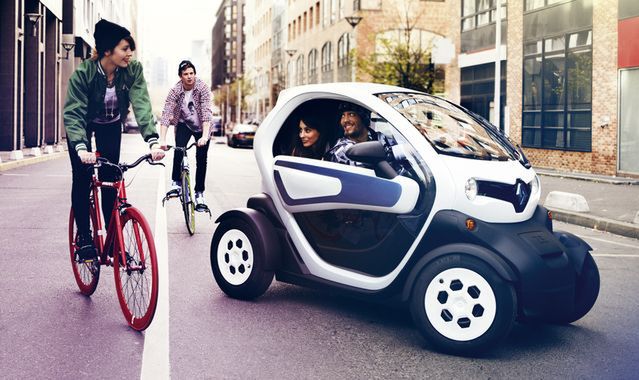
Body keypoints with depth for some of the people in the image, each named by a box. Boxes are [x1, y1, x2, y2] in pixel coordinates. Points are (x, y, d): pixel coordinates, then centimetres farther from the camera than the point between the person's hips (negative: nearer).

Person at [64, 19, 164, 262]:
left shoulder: (133, 70, -25)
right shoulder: (83, 73, -31)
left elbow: (141, 105, -33)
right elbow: (73, 113, -35)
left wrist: (153, 140, -47)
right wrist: (81, 147, -51)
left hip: (110, 126, 2)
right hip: (82, 125, -2)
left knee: (110, 180, -3)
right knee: (82, 178, -10)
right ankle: (84, 238, 1)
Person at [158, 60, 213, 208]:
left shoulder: (202, 87, -25)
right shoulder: (175, 90, -21)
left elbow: (206, 112, -33)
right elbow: (166, 114, -29)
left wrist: (205, 136, -46)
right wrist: (162, 140, -40)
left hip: (202, 126, -1)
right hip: (184, 124, 1)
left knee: (201, 159, -7)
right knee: (179, 149, -23)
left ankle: (199, 193, 4)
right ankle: (176, 182, -4)